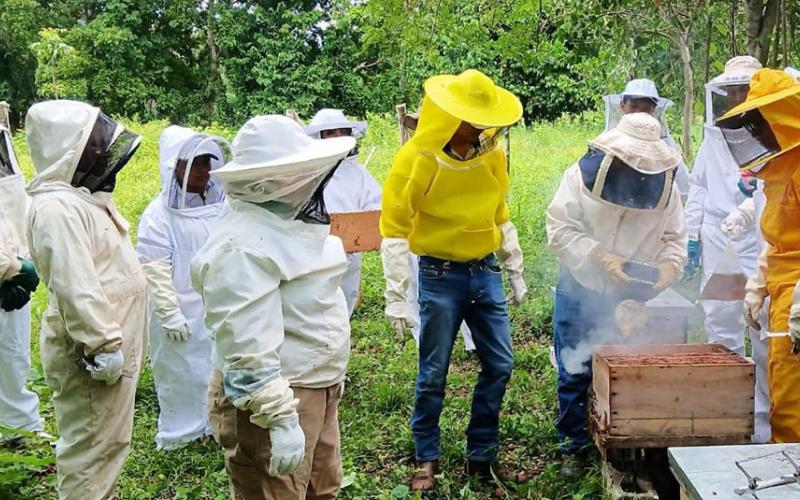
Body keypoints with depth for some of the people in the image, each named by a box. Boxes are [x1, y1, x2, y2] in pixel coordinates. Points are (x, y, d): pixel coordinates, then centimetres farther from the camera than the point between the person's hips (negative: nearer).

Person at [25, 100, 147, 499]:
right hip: (93, 353, -10)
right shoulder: (57, 207, -20)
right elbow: (75, 287, -27)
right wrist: (103, 345, -25)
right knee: (92, 448, -1)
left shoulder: (81, 197, 14)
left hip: (111, 345, 10)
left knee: (106, 442, 21)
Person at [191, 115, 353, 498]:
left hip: (318, 387, 10)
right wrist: (281, 419, -26)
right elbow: (248, 345, -28)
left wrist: (331, 375, 24)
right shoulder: (244, 245, -25)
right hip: (270, 396, -10)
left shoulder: (288, 218, 7)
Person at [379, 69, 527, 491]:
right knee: (433, 374, 4)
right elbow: (394, 230, -13)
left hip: (486, 273, 5)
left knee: (499, 365, 8)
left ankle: (481, 454, 24)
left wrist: (515, 272, 16)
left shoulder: (491, 154, 1)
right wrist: (396, 297, -17)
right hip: (441, 277, -5)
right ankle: (427, 458, 23)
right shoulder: (416, 159, -15)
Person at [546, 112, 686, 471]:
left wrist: (668, 265, -16)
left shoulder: (665, 187, -2)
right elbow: (561, 229, -13)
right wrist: (600, 257, -23)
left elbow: (674, 238, 5)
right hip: (580, 292, -2)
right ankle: (574, 444, 21)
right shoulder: (581, 177, -11)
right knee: (574, 373, 6)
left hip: (630, 297, 2)